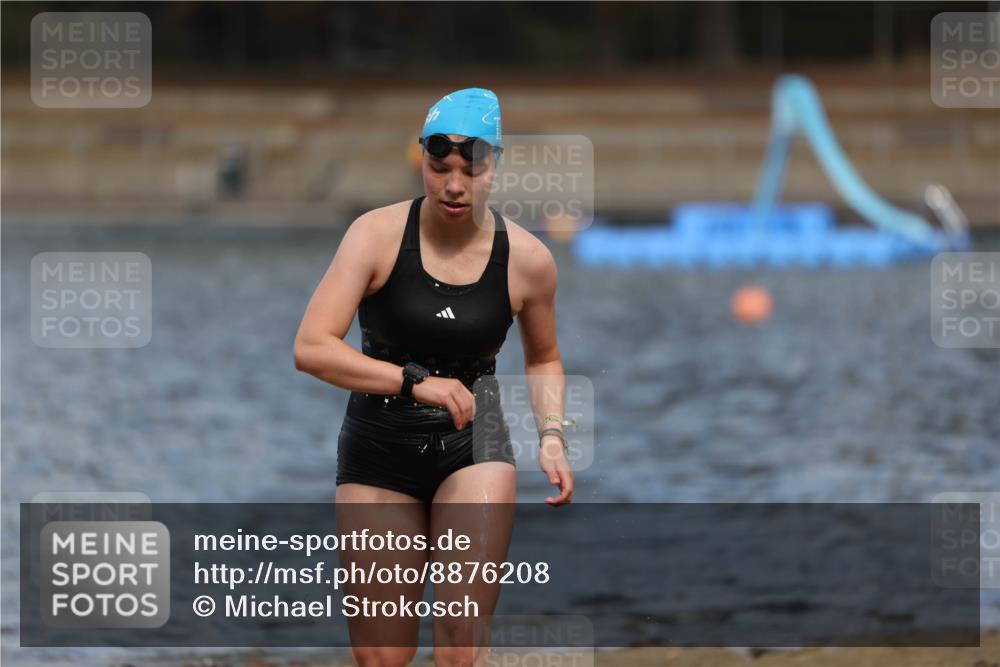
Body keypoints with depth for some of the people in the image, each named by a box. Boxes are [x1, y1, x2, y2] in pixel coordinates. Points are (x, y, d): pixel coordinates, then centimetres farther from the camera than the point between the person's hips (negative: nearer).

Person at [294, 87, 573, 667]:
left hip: (474, 445, 0)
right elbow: (311, 348, -19)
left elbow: (544, 359, 18)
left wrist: (552, 435, 0)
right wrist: (415, 382, -28)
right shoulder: (378, 234, -10)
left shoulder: (527, 259, -2)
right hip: (378, 448, 0)